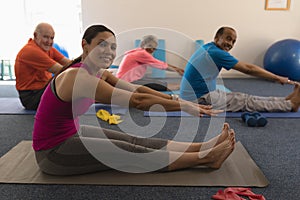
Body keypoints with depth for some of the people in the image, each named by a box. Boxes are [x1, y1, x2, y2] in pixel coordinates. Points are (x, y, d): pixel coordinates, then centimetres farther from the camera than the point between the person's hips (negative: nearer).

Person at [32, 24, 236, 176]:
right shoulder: (79, 77, -29)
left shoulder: (97, 73, 0)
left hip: (71, 133, 8)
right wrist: (184, 106, -25)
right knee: (130, 152, -13)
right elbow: (138, 101, -30)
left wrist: (181, 100, -7)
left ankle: (204, 147, -3)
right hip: (52, 151, -8)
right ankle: (206, 157, -8)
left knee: (135, 141, -3)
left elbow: (137, 89, -2)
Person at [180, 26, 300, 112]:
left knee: (244, 98, 9)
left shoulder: (208, 48, 9)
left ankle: (285, 101, 15)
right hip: (200, 100, -9)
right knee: (246, 102, -2)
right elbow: (248, 69, -13)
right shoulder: (216, 53, -19)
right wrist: (277, 78, -4)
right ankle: (290, 104, 7)